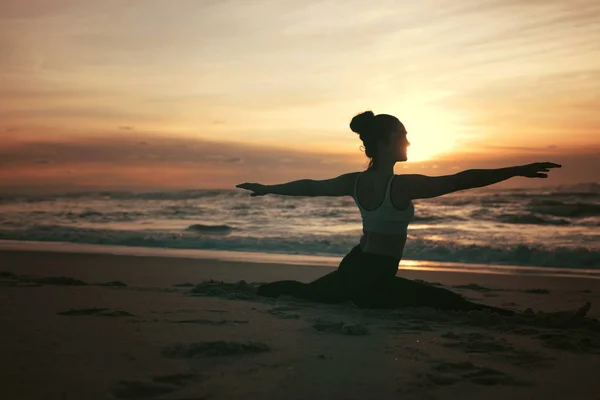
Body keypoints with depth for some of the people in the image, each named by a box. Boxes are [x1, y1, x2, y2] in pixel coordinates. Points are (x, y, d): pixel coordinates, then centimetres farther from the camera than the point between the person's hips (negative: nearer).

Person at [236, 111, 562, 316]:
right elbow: (461, 180, -25)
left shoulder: (355, 181, 2)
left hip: (353, 267, 8)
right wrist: (517, 171, -25)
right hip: (375, 279, -8)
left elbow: (310, 186, 14)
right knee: (451, 302, -11)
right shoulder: (402, 185, -21)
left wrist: (268, 188, 28)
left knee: (308, 291, 33)